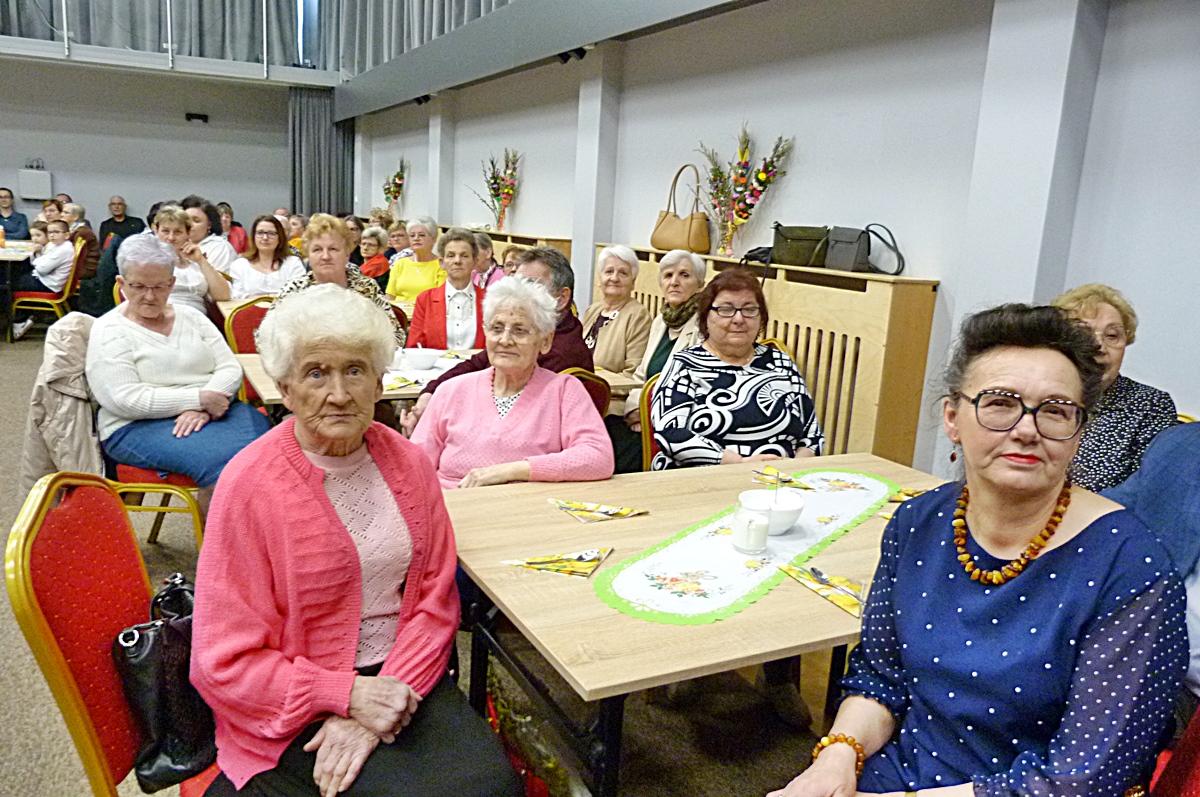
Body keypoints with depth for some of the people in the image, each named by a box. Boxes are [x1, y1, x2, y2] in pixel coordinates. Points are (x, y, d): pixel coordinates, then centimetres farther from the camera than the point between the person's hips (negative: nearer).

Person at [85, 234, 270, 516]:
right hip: (139, 427, -4)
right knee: (223, 458, -34)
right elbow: (126, 400, -12)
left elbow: (230, 368, 6)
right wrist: (199, 398, -15)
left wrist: (203, 408, -14)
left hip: (209, 413, 5)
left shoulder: (191, 316, 15)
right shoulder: (108, 331, 1)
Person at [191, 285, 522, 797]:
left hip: (402, 678, 4)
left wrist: (381, 703, -12)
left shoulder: (407, 463, 0)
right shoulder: (249, 484, -12)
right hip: (296, 710, -3)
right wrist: (348, 695, -18)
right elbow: (226, 661, -9)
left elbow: (435, 601, 2)